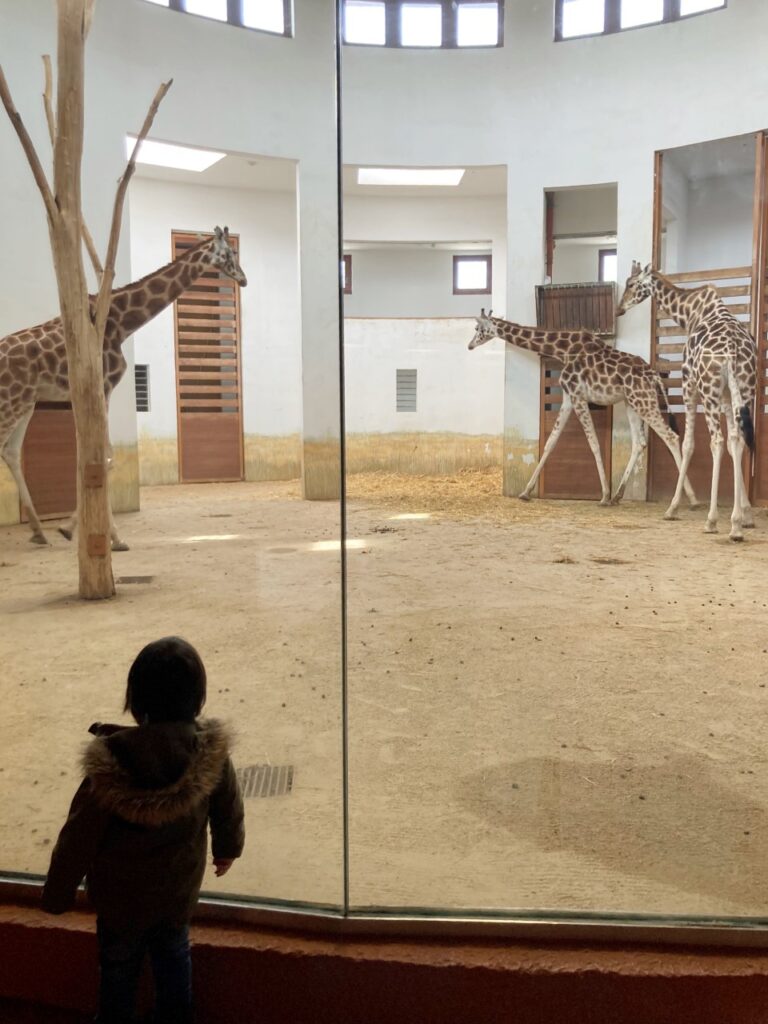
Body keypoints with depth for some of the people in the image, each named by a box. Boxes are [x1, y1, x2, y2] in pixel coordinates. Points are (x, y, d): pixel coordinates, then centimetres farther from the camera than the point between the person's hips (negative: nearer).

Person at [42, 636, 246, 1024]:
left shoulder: (112, 763, -31)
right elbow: (228, 809, -6)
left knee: (119, 965, 23)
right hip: (180, 886, 2)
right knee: (173, 956, 26)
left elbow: (78, 838, -20)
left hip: (121, 893, -2)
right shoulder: (211, 750, -24)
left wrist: (57, 895, -3)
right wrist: (227, 847, 16)